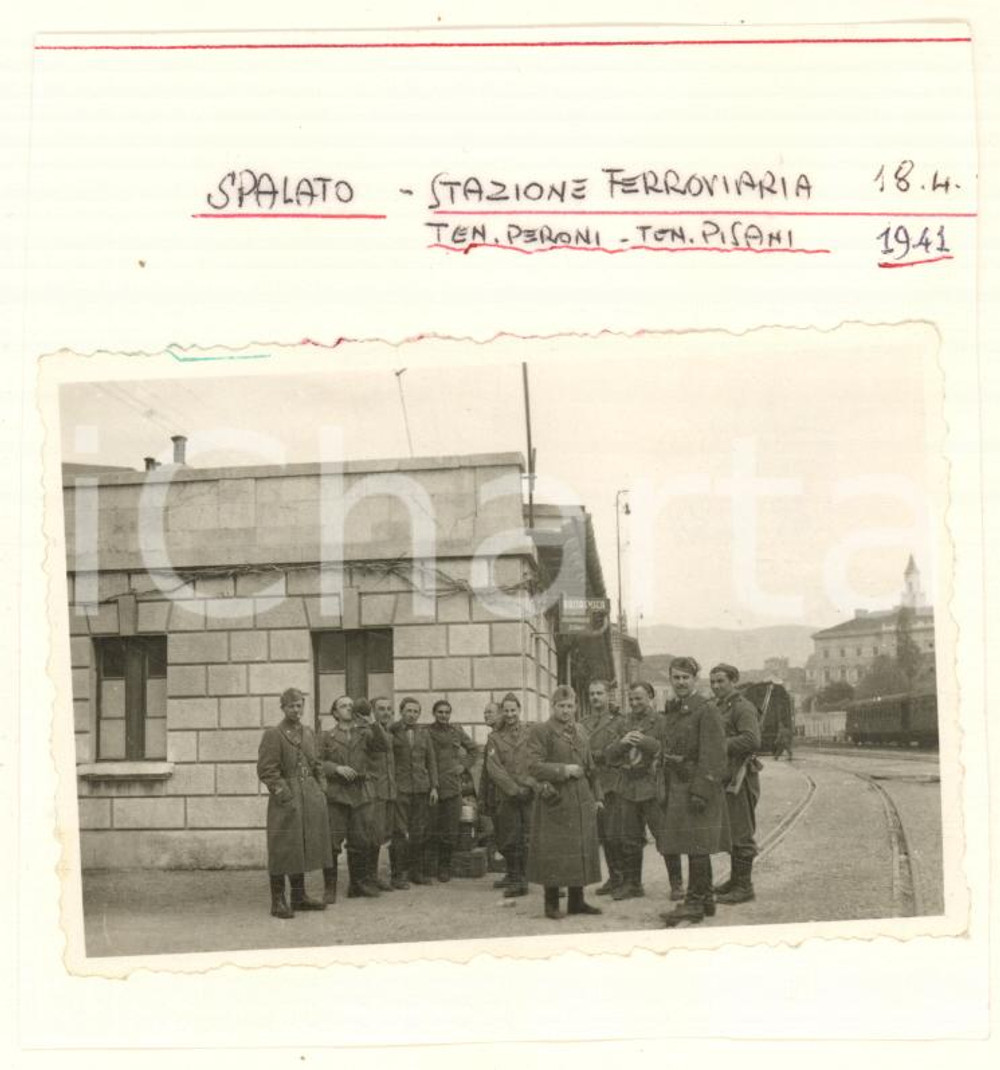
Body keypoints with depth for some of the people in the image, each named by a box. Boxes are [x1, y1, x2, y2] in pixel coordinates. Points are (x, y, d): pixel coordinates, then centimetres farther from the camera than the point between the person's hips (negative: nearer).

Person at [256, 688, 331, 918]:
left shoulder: (308, 733, 14)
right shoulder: (273, 735, -7)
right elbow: (266, 770, -11)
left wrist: (320, 791, 11)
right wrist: (284, 794, -16)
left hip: (309, 801, 7)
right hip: (285, 802, -7)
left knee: (303, 847, 12)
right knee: (282, 850, -4)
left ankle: (299, 897, 22)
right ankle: (278, 902, 2)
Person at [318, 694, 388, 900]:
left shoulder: (365, 734, 13)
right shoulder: (327, 737, 8)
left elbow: (383, 746, -4)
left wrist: (373, 723, -13)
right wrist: (336, 768, -13)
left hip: (360, 794, 3)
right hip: (335, 794, -2)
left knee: (361, 841, 7)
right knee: (332, 842, -4)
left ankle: (359, 883, 20)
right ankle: (330, 887, 4)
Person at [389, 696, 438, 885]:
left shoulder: (423, 733, 15)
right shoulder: (392, 732, 1)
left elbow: (431, 761, 15)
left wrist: (434, 786, 7)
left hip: (421, 788, 4)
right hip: (399, 788, -4)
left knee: (419, 832, 4)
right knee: (400, 832, -5)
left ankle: (416, 871, 12)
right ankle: (399, 873, 2)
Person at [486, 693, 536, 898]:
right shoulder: (495, 739, 8)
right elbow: (493, 769, -2)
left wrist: (531, 786, -13)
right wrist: (514, 789, -11)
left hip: (531, 796, -1)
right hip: (507, 797, 1)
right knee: (510, 842, 3)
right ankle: (514, 882, 13)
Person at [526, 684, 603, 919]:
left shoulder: (580, 732, 15)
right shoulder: (540, 731, -5)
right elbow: (534, 767, -13)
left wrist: (596, 796, 16)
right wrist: (563, 770, -17)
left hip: (581, 801, 6)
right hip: (554, 800, -6)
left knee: (582, 850, 7)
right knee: (553, 853, -4)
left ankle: (577, 900, 17)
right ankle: (552, 904, 6)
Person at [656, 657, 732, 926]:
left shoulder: (706, 710, -12)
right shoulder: (674, 710, 15)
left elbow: (712, 756, -17)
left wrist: (700, 791, -22)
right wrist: (667, 789, 16)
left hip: (698, 786, -9)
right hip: (679, 787, 9)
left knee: (697, 847, -6)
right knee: (696, 848, 14)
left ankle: (695, 903, -3)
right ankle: (705, 899, 21)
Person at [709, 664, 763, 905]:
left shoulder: (743, 708, -12)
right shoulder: (717, 709, 18)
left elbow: (752, 740, -25)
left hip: (740, 778, -9)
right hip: (725, 777, 9)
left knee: (741, 833, -6)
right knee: (730, 831, 16)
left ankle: (744, 887, -1)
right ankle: (735, 879, 26)